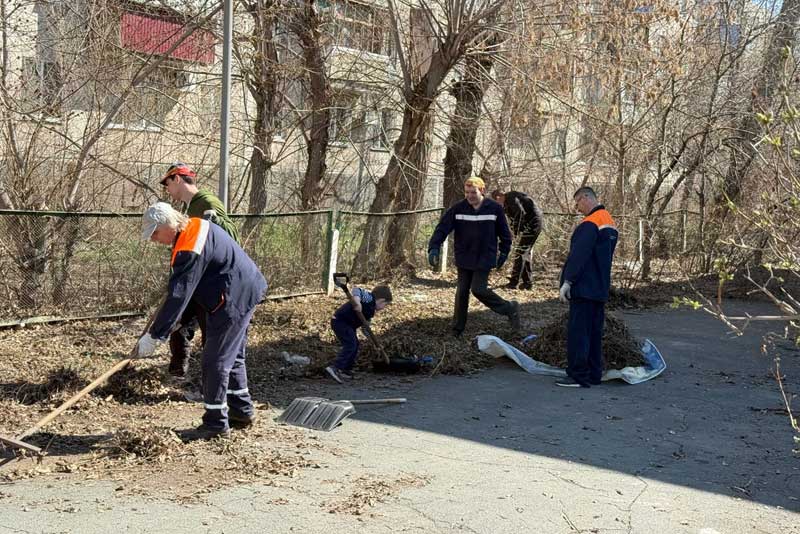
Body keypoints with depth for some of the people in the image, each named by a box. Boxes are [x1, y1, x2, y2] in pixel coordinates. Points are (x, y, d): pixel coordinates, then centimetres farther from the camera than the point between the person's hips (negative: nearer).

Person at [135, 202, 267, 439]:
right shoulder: (196, 226, 6)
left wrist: (154, 336, -22)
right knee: (233, 355, 21)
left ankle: (216, 423, 5)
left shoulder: (189, 250, -25)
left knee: (215, 362, -4)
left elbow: (178, 297, -26)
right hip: (244, 292, 11)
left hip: (234, 300, -11)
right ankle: (242, 410, 32)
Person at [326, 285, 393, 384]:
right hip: (340, 321, -11)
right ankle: (335, 368, -24)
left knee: (355, 345, 17)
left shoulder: (371, 309, 17)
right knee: (350, 345, -17)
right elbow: (356, 290, -28)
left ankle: (346, 371, 24)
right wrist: (356, 300, -45)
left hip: (346, 323, 11)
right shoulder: (369, 299, -12)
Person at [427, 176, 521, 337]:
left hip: (485, 259, -3)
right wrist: (434, 248, -24)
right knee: (462, 292, 5)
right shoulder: (457, 208, -6)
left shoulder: (495, 208, -7)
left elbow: (504, 233, 5)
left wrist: (504, 253, 5)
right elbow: (442, 228, -12)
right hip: (464, 259, 3)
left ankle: (510, 309, 7)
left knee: (479, 289, -13)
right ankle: (457, 330, 18)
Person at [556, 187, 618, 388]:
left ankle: (579, 376, -5)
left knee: (577, 332, -6)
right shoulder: (610, 223, 15)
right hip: (600, 289, 9)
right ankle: (594, 374, 18)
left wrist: (567, 281, -21)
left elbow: (578, 255, -22)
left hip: (584, 288, -9)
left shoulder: (589, 224, -15)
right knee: (595, 332, 13)